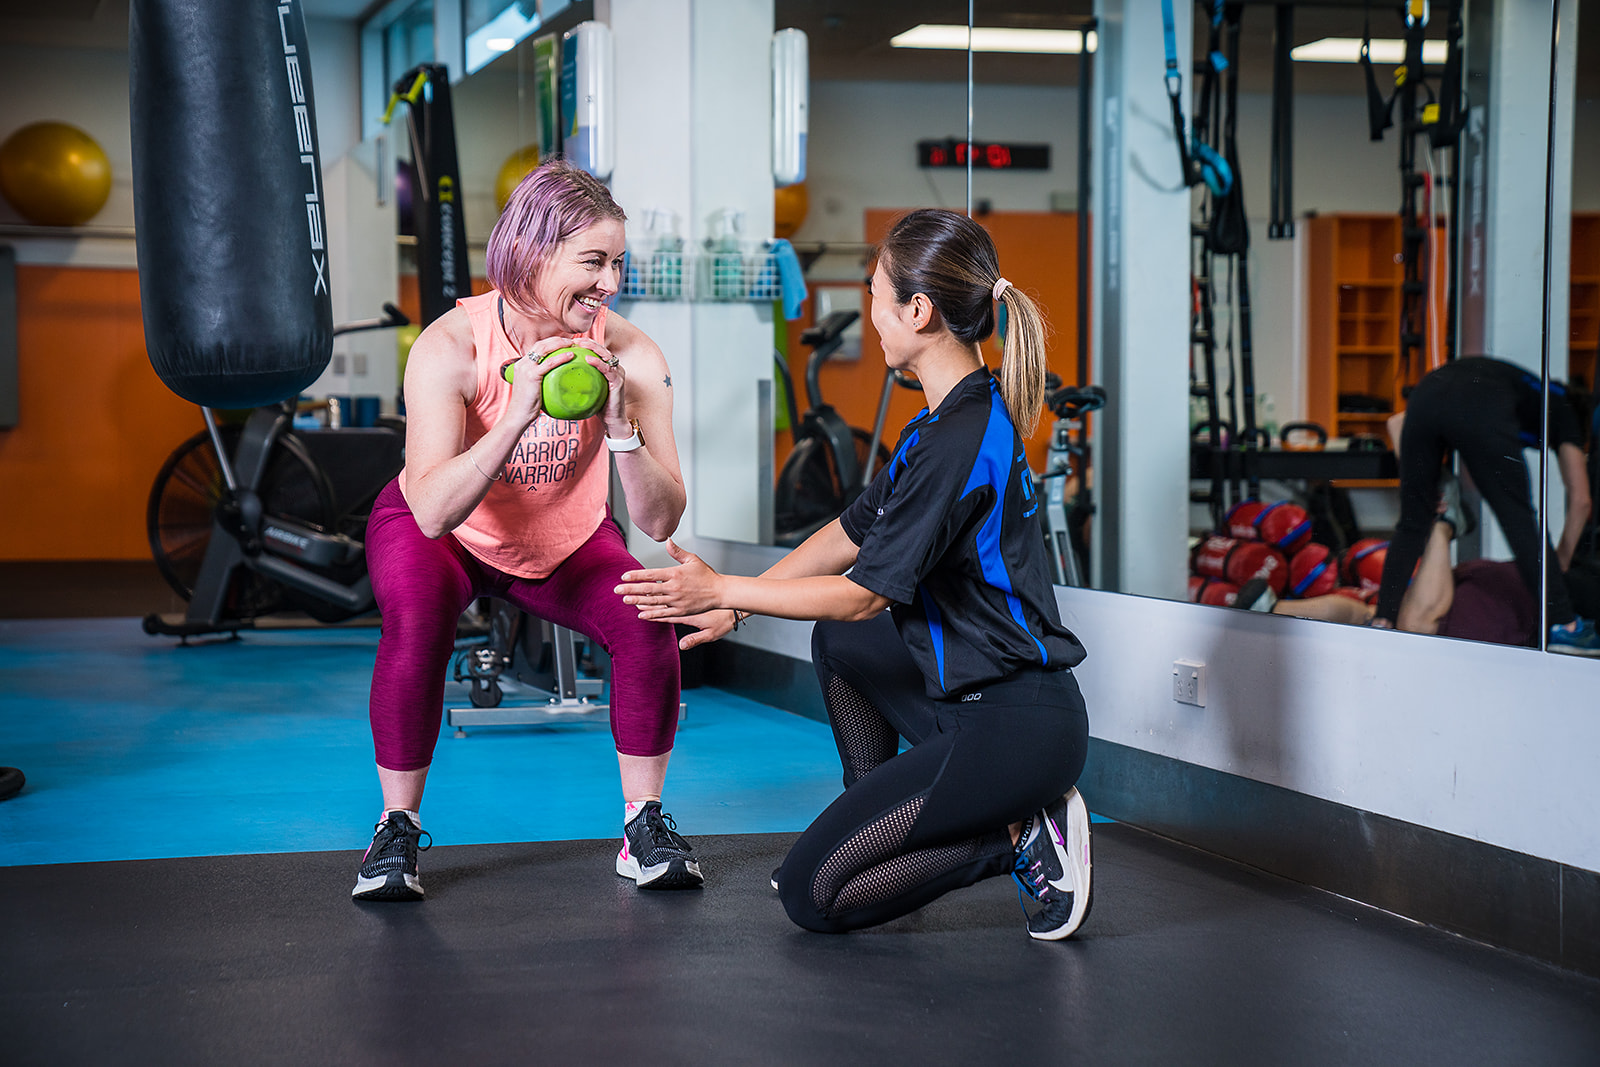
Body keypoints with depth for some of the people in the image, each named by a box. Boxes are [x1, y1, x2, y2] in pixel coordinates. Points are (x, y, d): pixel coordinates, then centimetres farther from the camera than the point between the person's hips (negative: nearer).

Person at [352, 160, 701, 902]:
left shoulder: (630, 355, -24)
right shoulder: (451, 346, -30)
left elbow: (660, 521, -28)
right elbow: (431, 512, -41)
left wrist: (621, 424, -43)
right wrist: (517, 416, -51)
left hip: (566, 542, 2)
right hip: (444, 535, -2)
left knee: (648, 622, -24)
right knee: (417, 620, -32)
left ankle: (644, 826, -3)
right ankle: (397, 829, -11)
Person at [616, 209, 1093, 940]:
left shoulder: (960, 441, -21)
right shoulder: (954, 418, 10)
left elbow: (865, 593, -15)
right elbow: (851, 533, 18)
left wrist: (722, 589, -7)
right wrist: (732, 606, 16)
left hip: (1015, 732, -10)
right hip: (976, 695, 10)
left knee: (811, 896, -3)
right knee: (840, 644, 29)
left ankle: (1021, 840, -4)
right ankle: (871, 836, 25)